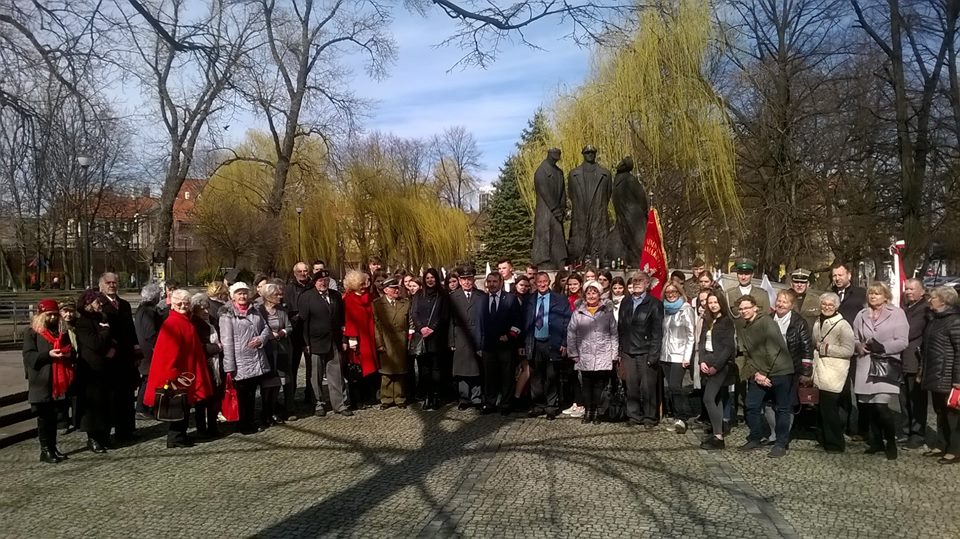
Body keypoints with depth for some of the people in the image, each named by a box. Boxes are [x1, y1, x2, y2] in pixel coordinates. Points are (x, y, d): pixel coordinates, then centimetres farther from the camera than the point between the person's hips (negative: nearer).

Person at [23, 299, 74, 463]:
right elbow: (29, 356, -9)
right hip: (42, 384, -5)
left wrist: (69, 353, -3)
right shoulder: (32, 333, -1)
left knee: (53, 416, 11)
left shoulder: (62, 333, 15)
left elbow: (72, 352, 20)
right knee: (44, 417, 0)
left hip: (59, 383, 5)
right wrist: (48, 354, -22)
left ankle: (53, 447, 18)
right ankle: (45, 450, 6)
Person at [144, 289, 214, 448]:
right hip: (176, 374, -9)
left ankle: (180, 435, 24)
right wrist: (172, 374, -23)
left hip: (187, 372, 9)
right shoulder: (172, 323, -16)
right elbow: (169, 352, -21)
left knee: (185, 405, 14)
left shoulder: (187, 322, 11)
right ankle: (175, 438, 8)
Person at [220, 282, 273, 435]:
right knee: (243, 395, 6)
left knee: (252, 392, 15)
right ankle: (244, 425, 19)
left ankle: (250, 421, 29)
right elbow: (227, 341, -13)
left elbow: (266, 328, 16)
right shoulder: (227, 315, -9)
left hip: (258, 361, 5)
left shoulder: (256, 311, 10)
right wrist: (229, 366, -15)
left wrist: (261, 339, -8)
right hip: (241, 362, -5)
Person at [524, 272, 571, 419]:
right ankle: (537, 407, 19)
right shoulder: (530, 300, 9)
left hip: (552, 344, -3)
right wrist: (525, 344, 4)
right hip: (534, 344, 3)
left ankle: (551, 408, 14)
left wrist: (564, 343, -7)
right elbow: (526, 323, 10)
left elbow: (567, 322, -2)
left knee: (551, 377, 3)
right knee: (536, 378, 8)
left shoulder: (560, 299, 0)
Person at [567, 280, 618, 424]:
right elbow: (571, 334, 5)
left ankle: (597, 412, 14)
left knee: (600, 385, 2)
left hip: (603, 357, -1)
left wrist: (614, 354, -1)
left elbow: (614, 333, 4)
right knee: (587, 385, 5)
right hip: (585, 357, 1)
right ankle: (587, 411, 16)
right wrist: (573, 353, 1)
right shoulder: (578, 312, 6)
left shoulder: (608, 311, 5)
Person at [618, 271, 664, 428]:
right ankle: (634, 415, 18)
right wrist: (620, 350, 7)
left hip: (646, 353, -4)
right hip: (628, 352, 4)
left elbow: (657, 331, -7)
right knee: (631, 386, 6)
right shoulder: (625, 303, 12)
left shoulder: (654, 304, -3)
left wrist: (653, 355, -13)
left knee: (648, 387, 0)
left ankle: (650, 417, 12)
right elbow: (620, 328, 12)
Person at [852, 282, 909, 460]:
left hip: (886, 365, -4)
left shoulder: (897, 313, 1)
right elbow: (854, 338, 18)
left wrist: (882, 347, -17)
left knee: (881, 406, -13)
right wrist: (859, 346, -4)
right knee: (868, 406, 5)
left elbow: (902, 341, -5)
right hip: (865, 366, 4)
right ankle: (876, 442, 21)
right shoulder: (861, 315, 14)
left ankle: (891, 443, 7)